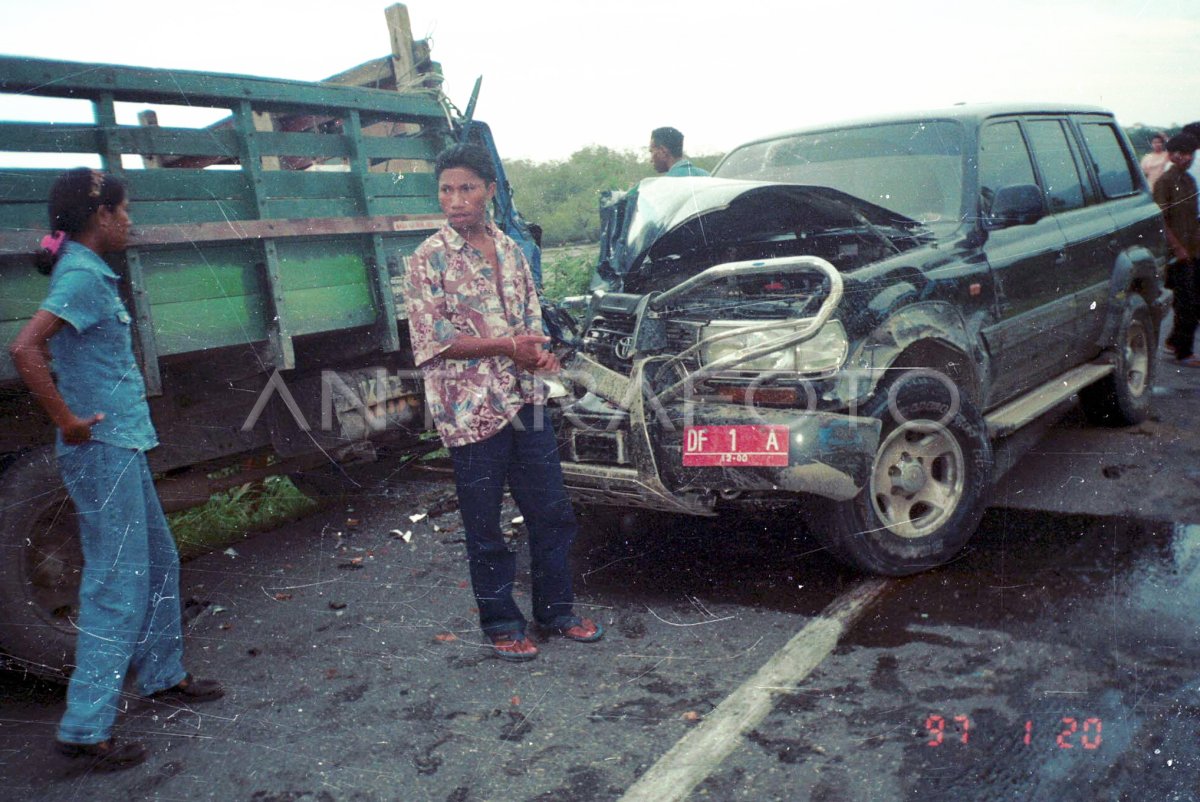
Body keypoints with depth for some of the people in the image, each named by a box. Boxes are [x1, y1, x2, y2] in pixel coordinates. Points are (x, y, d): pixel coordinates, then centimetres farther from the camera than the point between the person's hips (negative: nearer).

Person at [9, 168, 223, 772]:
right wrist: (68, 422, -21)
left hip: (121, 445, 10)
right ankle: (85, 728, 6)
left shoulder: (87, 271, 12)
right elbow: (25, 348, -29)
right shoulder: (82, 275, -17)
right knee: (118, 585, -3)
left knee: (159, 563, 19)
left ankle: (162, 674, 35)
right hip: (103, 450, -10)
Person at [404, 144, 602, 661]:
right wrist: (508, 347, -17)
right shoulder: (428, 260, -7)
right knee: (485, 529, 7)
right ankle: (501, 624, 24)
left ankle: (556, 611, 30)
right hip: (471, 411, -5)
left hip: (526, 402, 5)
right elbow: (434, 341, -12)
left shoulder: (510, 250, 10)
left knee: (553, 514, 12)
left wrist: (537, 351, -7)